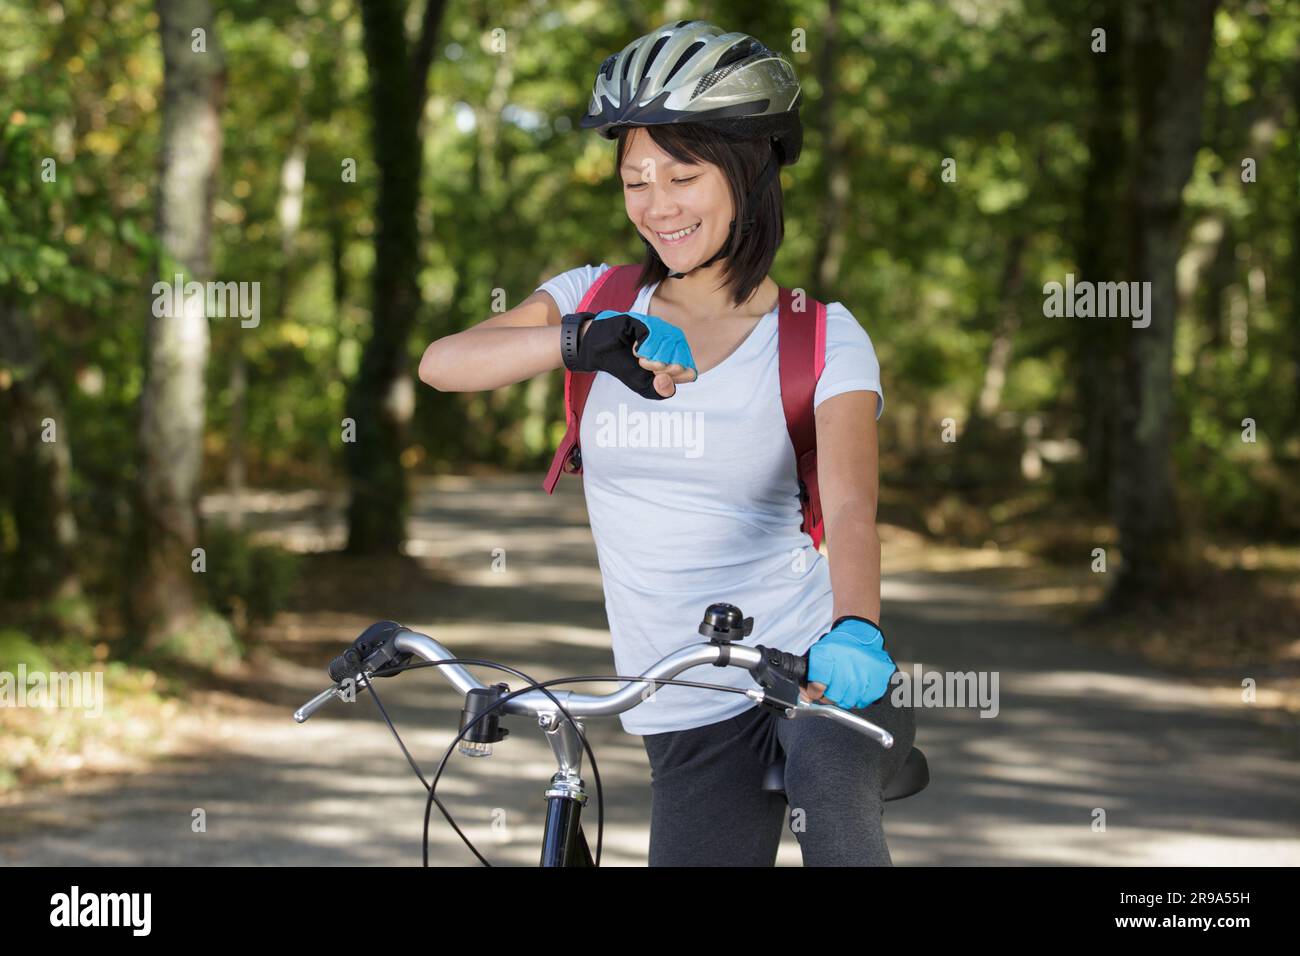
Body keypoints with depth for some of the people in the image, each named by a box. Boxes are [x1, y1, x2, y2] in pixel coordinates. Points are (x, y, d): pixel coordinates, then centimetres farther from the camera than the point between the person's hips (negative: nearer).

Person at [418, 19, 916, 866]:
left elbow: (849, 505, -21)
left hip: (822, 671, -4)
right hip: (693, 723, 4)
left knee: (829, 804, -36)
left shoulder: (824, 341, -4)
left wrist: (855, 628, -43)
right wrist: (586, 341, -31)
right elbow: (442, 364, -12)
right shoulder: (600, 300, 5)